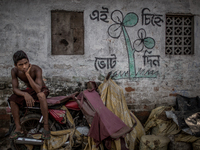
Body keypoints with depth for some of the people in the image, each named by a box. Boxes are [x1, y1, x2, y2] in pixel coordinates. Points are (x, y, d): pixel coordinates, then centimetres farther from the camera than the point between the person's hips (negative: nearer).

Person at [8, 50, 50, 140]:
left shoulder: (36, 69, -30)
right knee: (12, 100, -21)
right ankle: (18, 129, -11)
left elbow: (38, 89, -38)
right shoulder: (15, 71, -17)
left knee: (41, 95, -40)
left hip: (42, 89, -4)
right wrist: (25, 94, -37)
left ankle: (46, 127, -34)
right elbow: (15, 89, -16)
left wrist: (27, 74, -43)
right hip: (29, 90, 5)